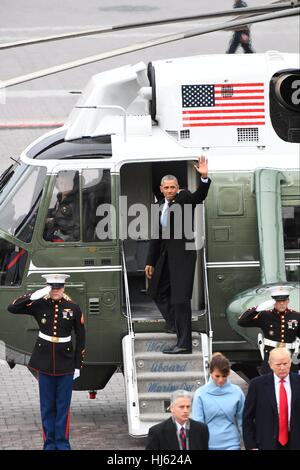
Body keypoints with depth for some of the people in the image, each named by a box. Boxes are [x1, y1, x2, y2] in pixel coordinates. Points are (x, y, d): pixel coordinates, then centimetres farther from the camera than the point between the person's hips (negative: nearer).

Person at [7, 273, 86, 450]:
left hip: (66, 363, -1)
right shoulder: (39, 305, -2)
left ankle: (62, 444, 11)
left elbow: (81, 338, 2)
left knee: (63, 406, 3)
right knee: (47, 407, 7)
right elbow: (12, 308, -9)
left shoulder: (73, 308, -3)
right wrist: (33, 296, -20)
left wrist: (78, 365, 0)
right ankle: (49, 444, 14)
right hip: (45, 363, 1)